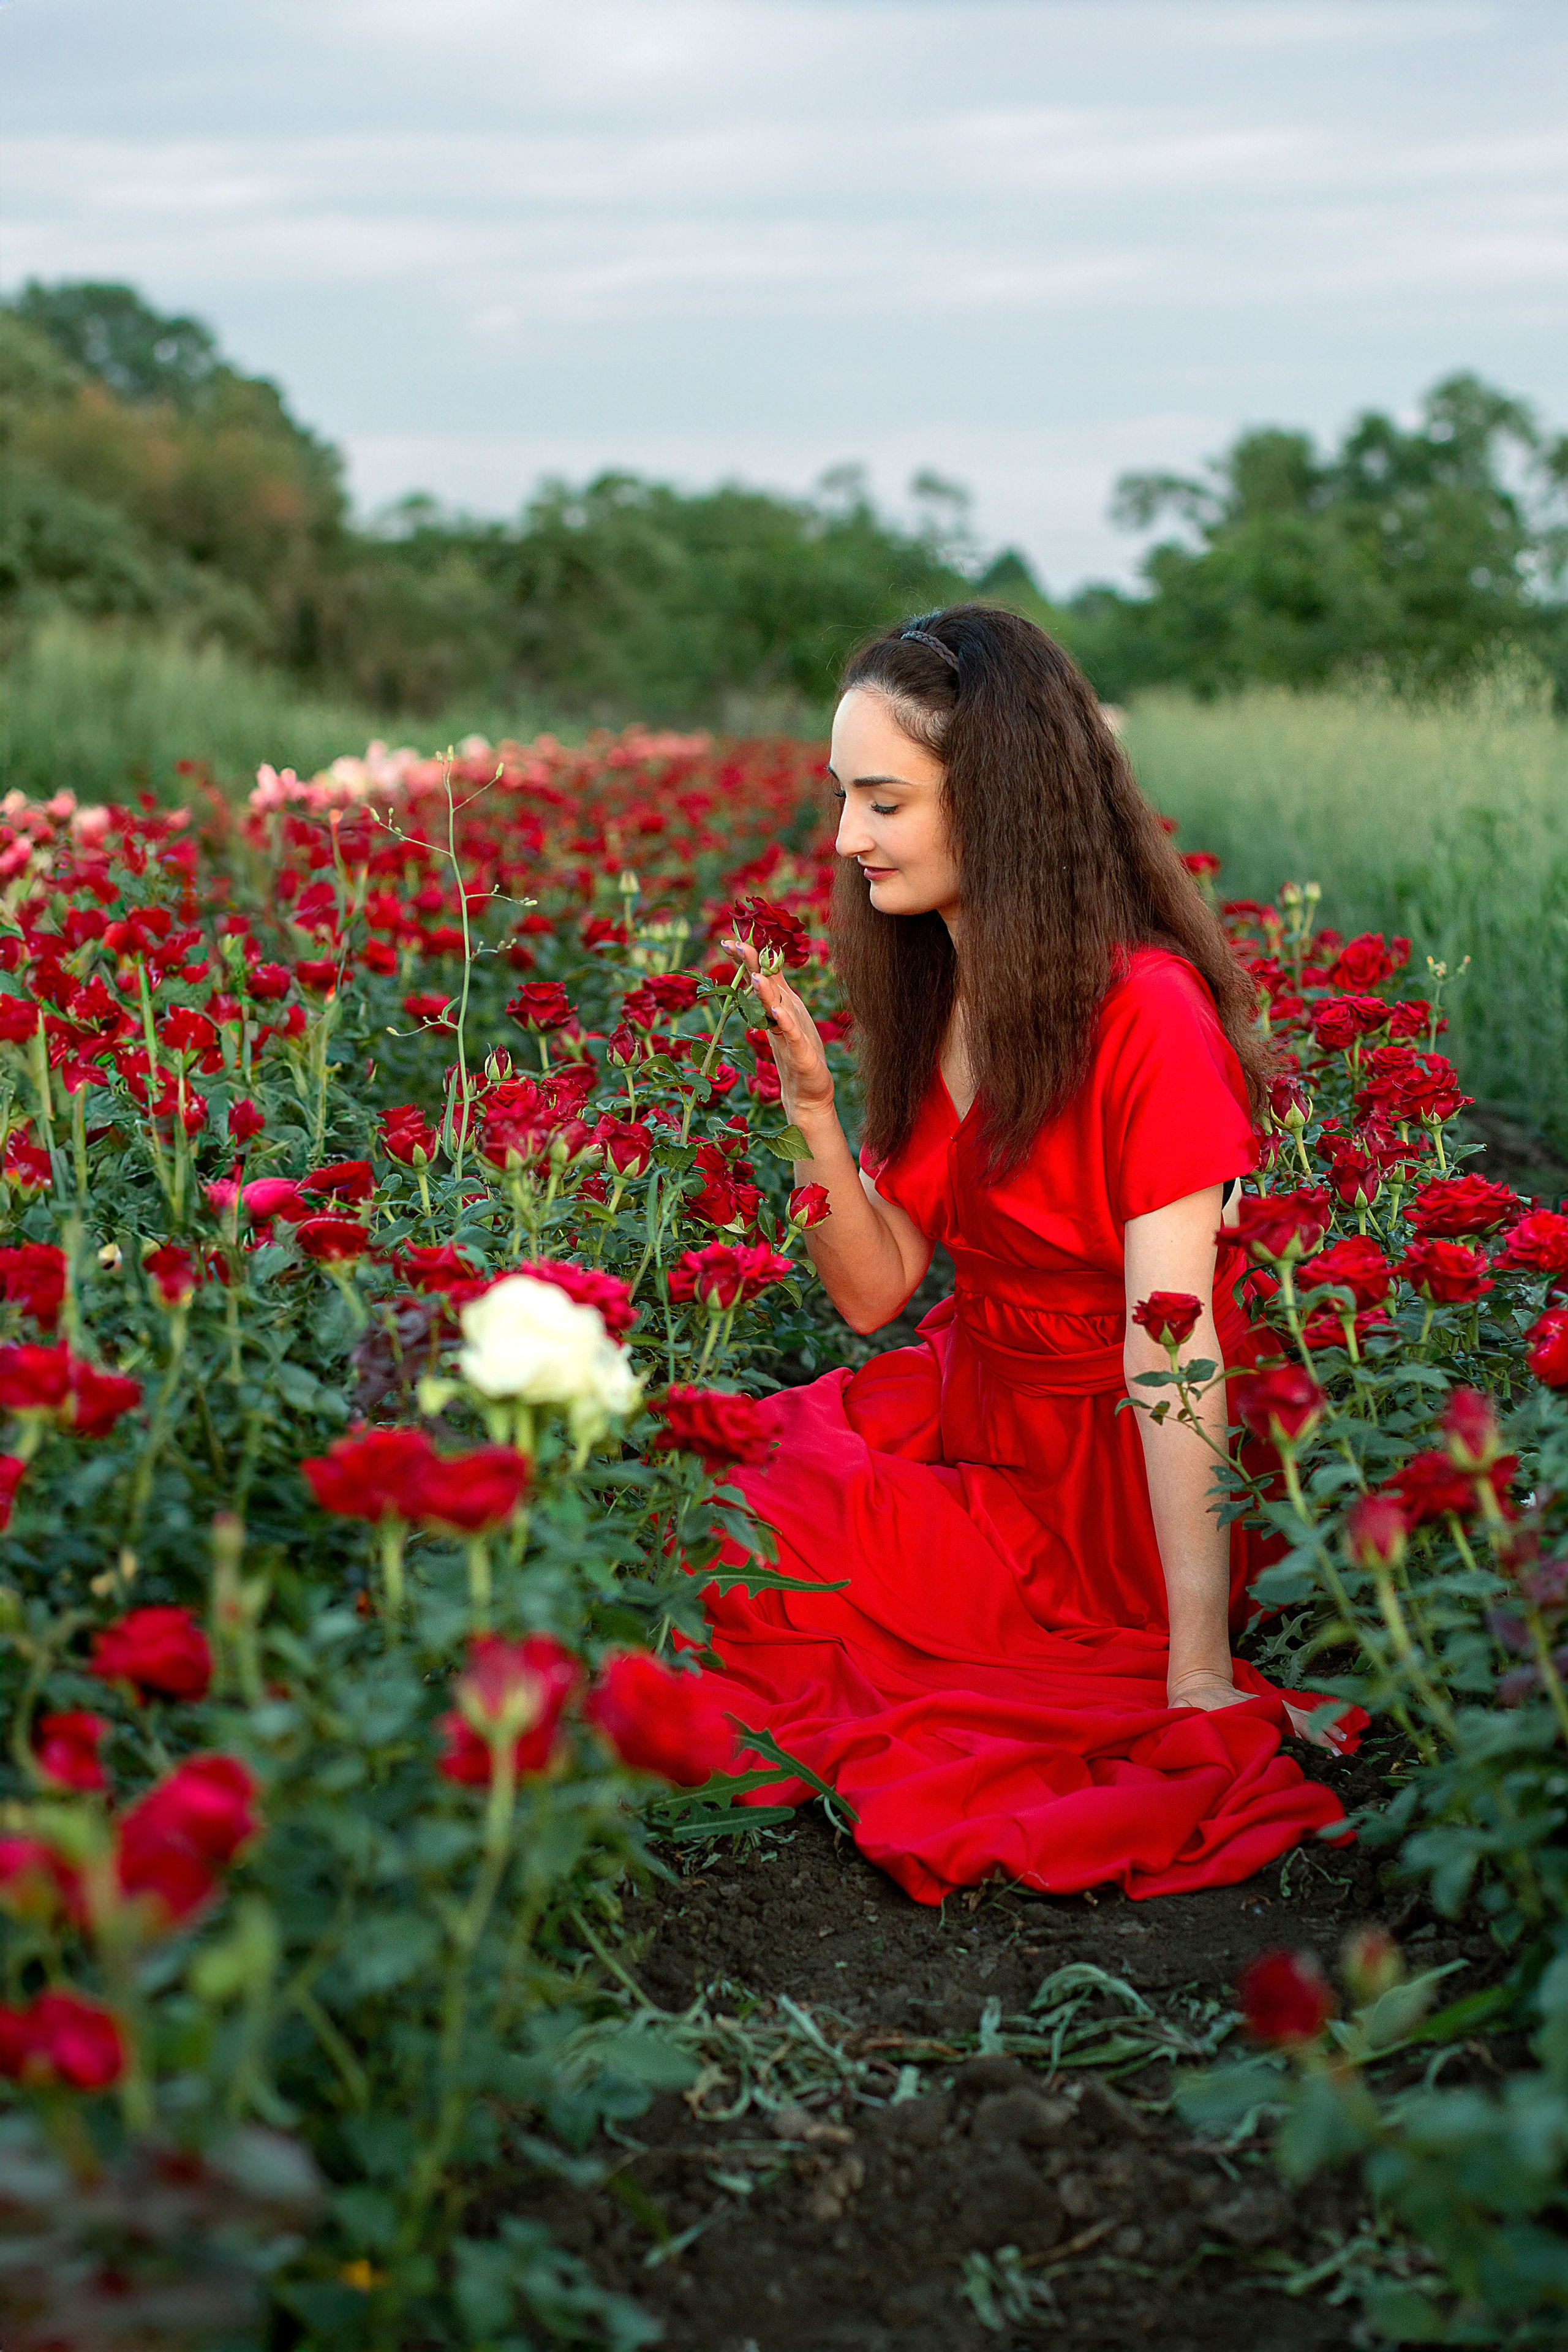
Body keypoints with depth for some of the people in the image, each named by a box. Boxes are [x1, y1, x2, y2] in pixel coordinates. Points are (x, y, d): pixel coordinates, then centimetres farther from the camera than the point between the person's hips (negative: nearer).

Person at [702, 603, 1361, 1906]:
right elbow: (874, 1292, 3)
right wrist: (811, 1109, -14)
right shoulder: (929, 994, 2)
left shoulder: (1146, 1014, -21)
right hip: (974, 1414, 7)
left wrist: (1199, 1679, -29)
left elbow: (1172, 1343, -27)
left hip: (1132, 1494, -7)